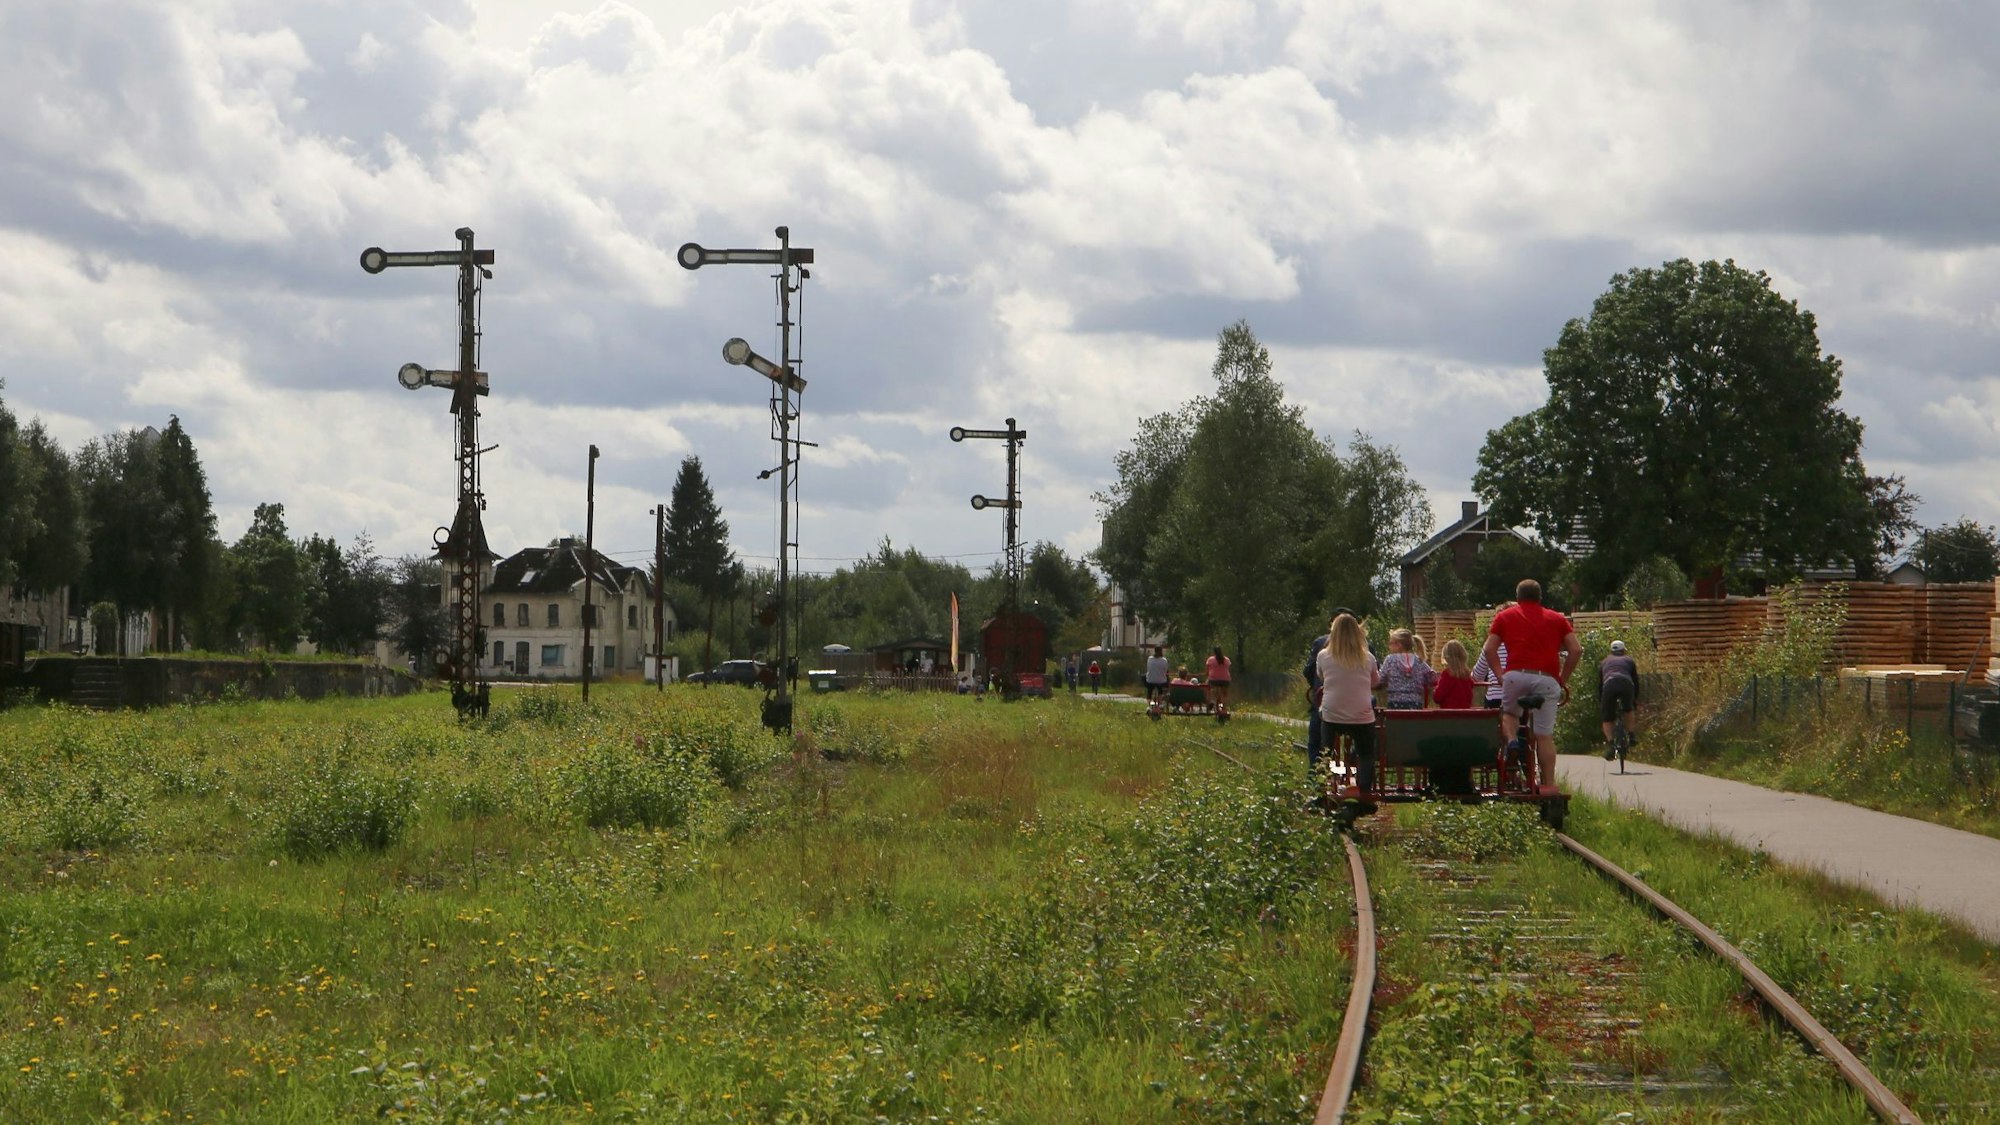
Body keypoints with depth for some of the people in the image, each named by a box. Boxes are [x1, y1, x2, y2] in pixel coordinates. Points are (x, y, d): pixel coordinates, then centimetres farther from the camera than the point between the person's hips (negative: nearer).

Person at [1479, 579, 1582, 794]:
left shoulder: (1505, 617, 18)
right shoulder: (1557, 619, 19)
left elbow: (1489, 650, 9)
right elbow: (1576, 650, 9)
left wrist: (1499, 675, 17)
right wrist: (1563, 679, 16)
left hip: (1516, 675, -1)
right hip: (1547, 679, 1)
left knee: (1509, 712, 27)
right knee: (1544, 735, 3)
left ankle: (1512, 742, -1)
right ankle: (1548, 783, 0)